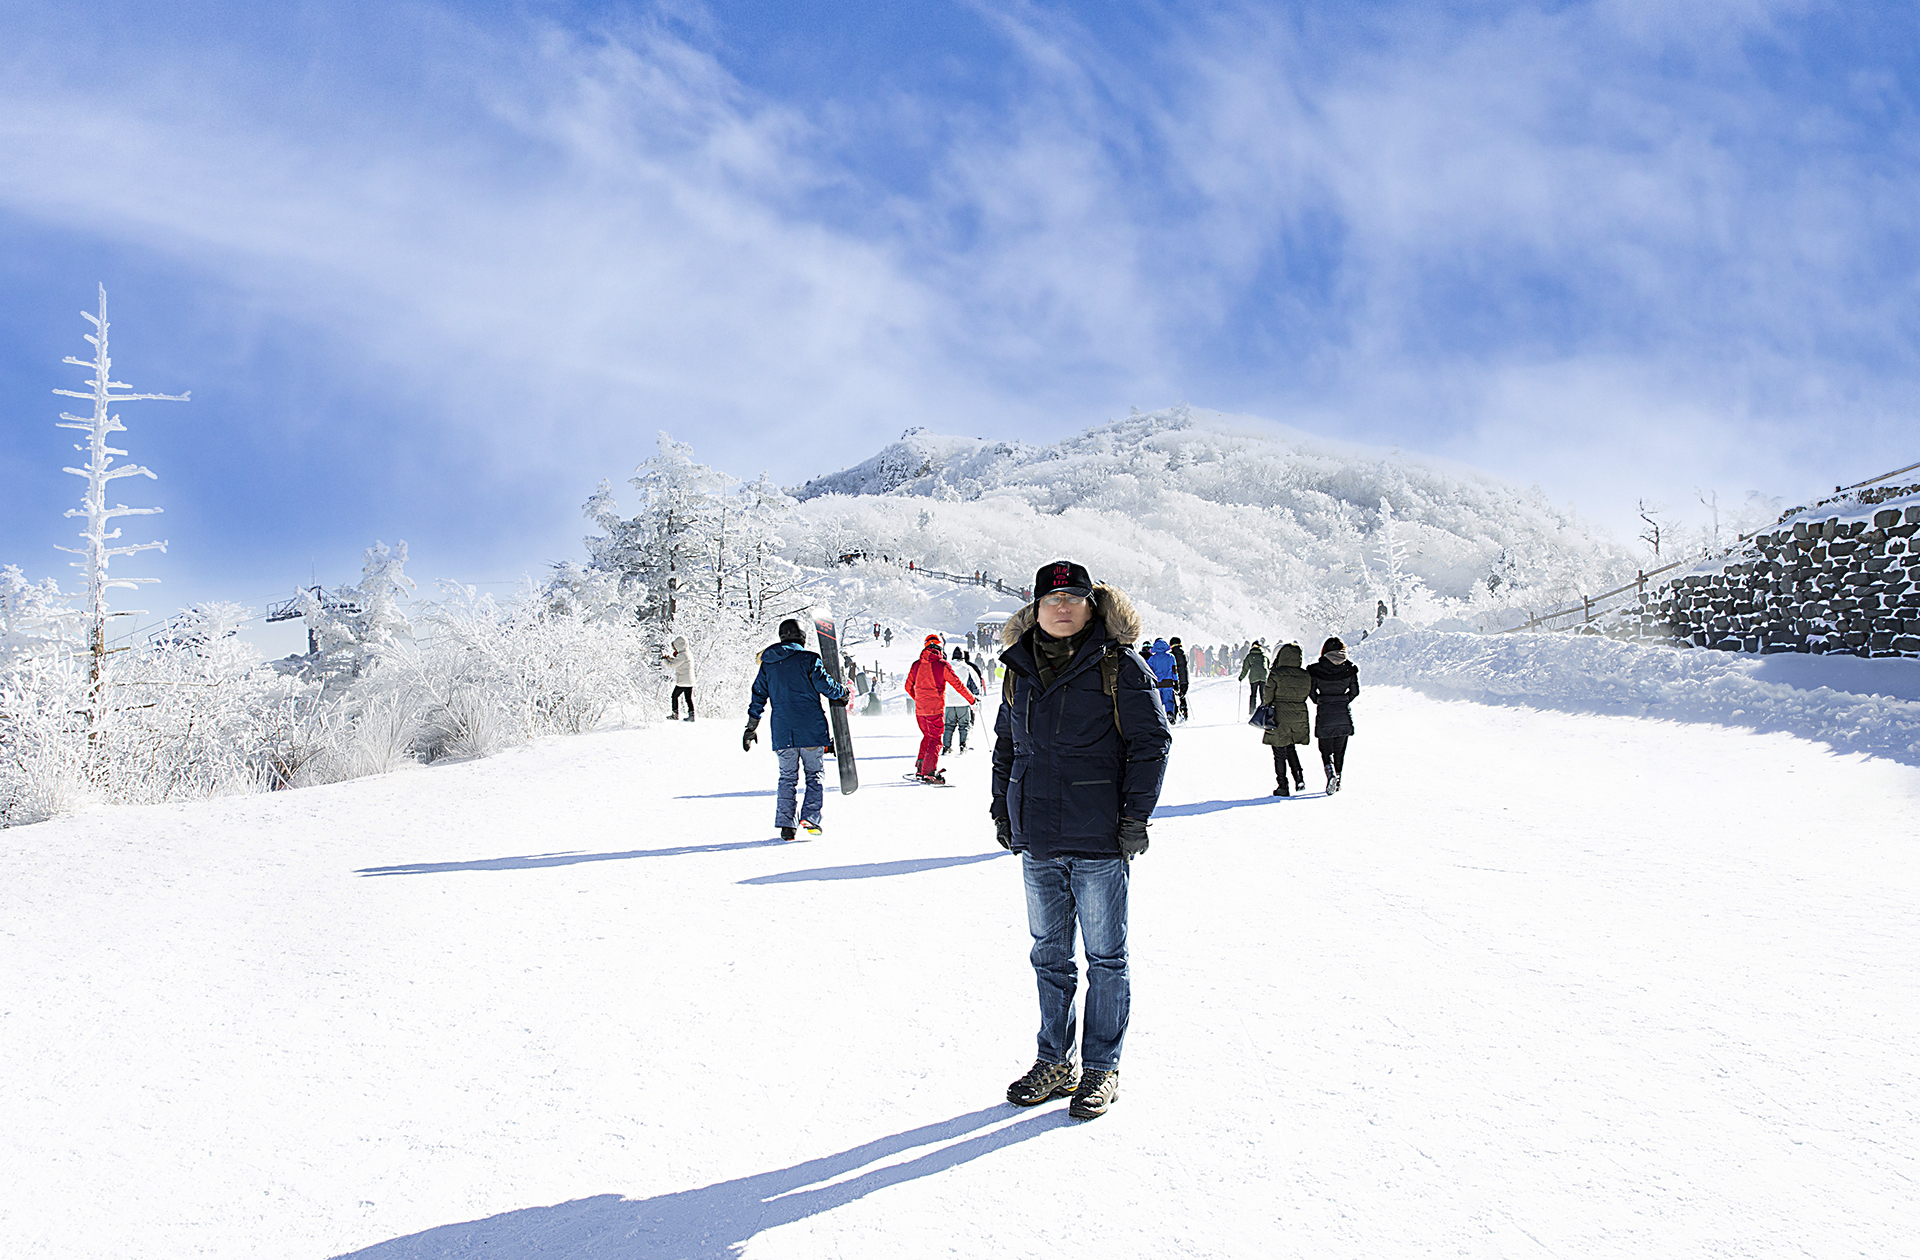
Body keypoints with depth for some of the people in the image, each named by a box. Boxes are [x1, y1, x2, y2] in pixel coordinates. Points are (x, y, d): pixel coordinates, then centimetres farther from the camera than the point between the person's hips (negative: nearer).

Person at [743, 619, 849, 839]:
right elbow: (826, 686, -7)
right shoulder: (809, 659, -5)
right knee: (815, 774, 8)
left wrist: (751, 728, 18)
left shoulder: (767, 664, 9)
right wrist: (842, 694, 15)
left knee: (787, 777, 10)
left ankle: (785, 823, 5)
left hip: (782, 731, 4)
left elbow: (758, 697, 12)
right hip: (811, 729, -4)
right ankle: (810, 816, -5)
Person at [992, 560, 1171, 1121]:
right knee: (1049, 956, 14)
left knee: (1106, 959, 4)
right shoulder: (1020, 669, 9)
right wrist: (1003, 811, 13)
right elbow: (1006, 744, 19)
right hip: (1038, 843, 5)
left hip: (1100, 843, -5)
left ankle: (1101, 1069, 16)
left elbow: (1152, 739, -7)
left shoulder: (1118, 666, -7)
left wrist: (1135, 817, -11)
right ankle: (1054, 1063, 26)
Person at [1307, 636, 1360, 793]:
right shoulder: (1350, 668, -3)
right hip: (1344, 716, 2)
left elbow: (1311, 692, -3)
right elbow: (1355, 691, 0)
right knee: (1340, 750, 16)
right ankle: (1338, 780, 19)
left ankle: (1330, 773, -18)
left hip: (1324, 715, -2)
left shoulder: (1315, 669, -7)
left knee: (1325, 749, 8)